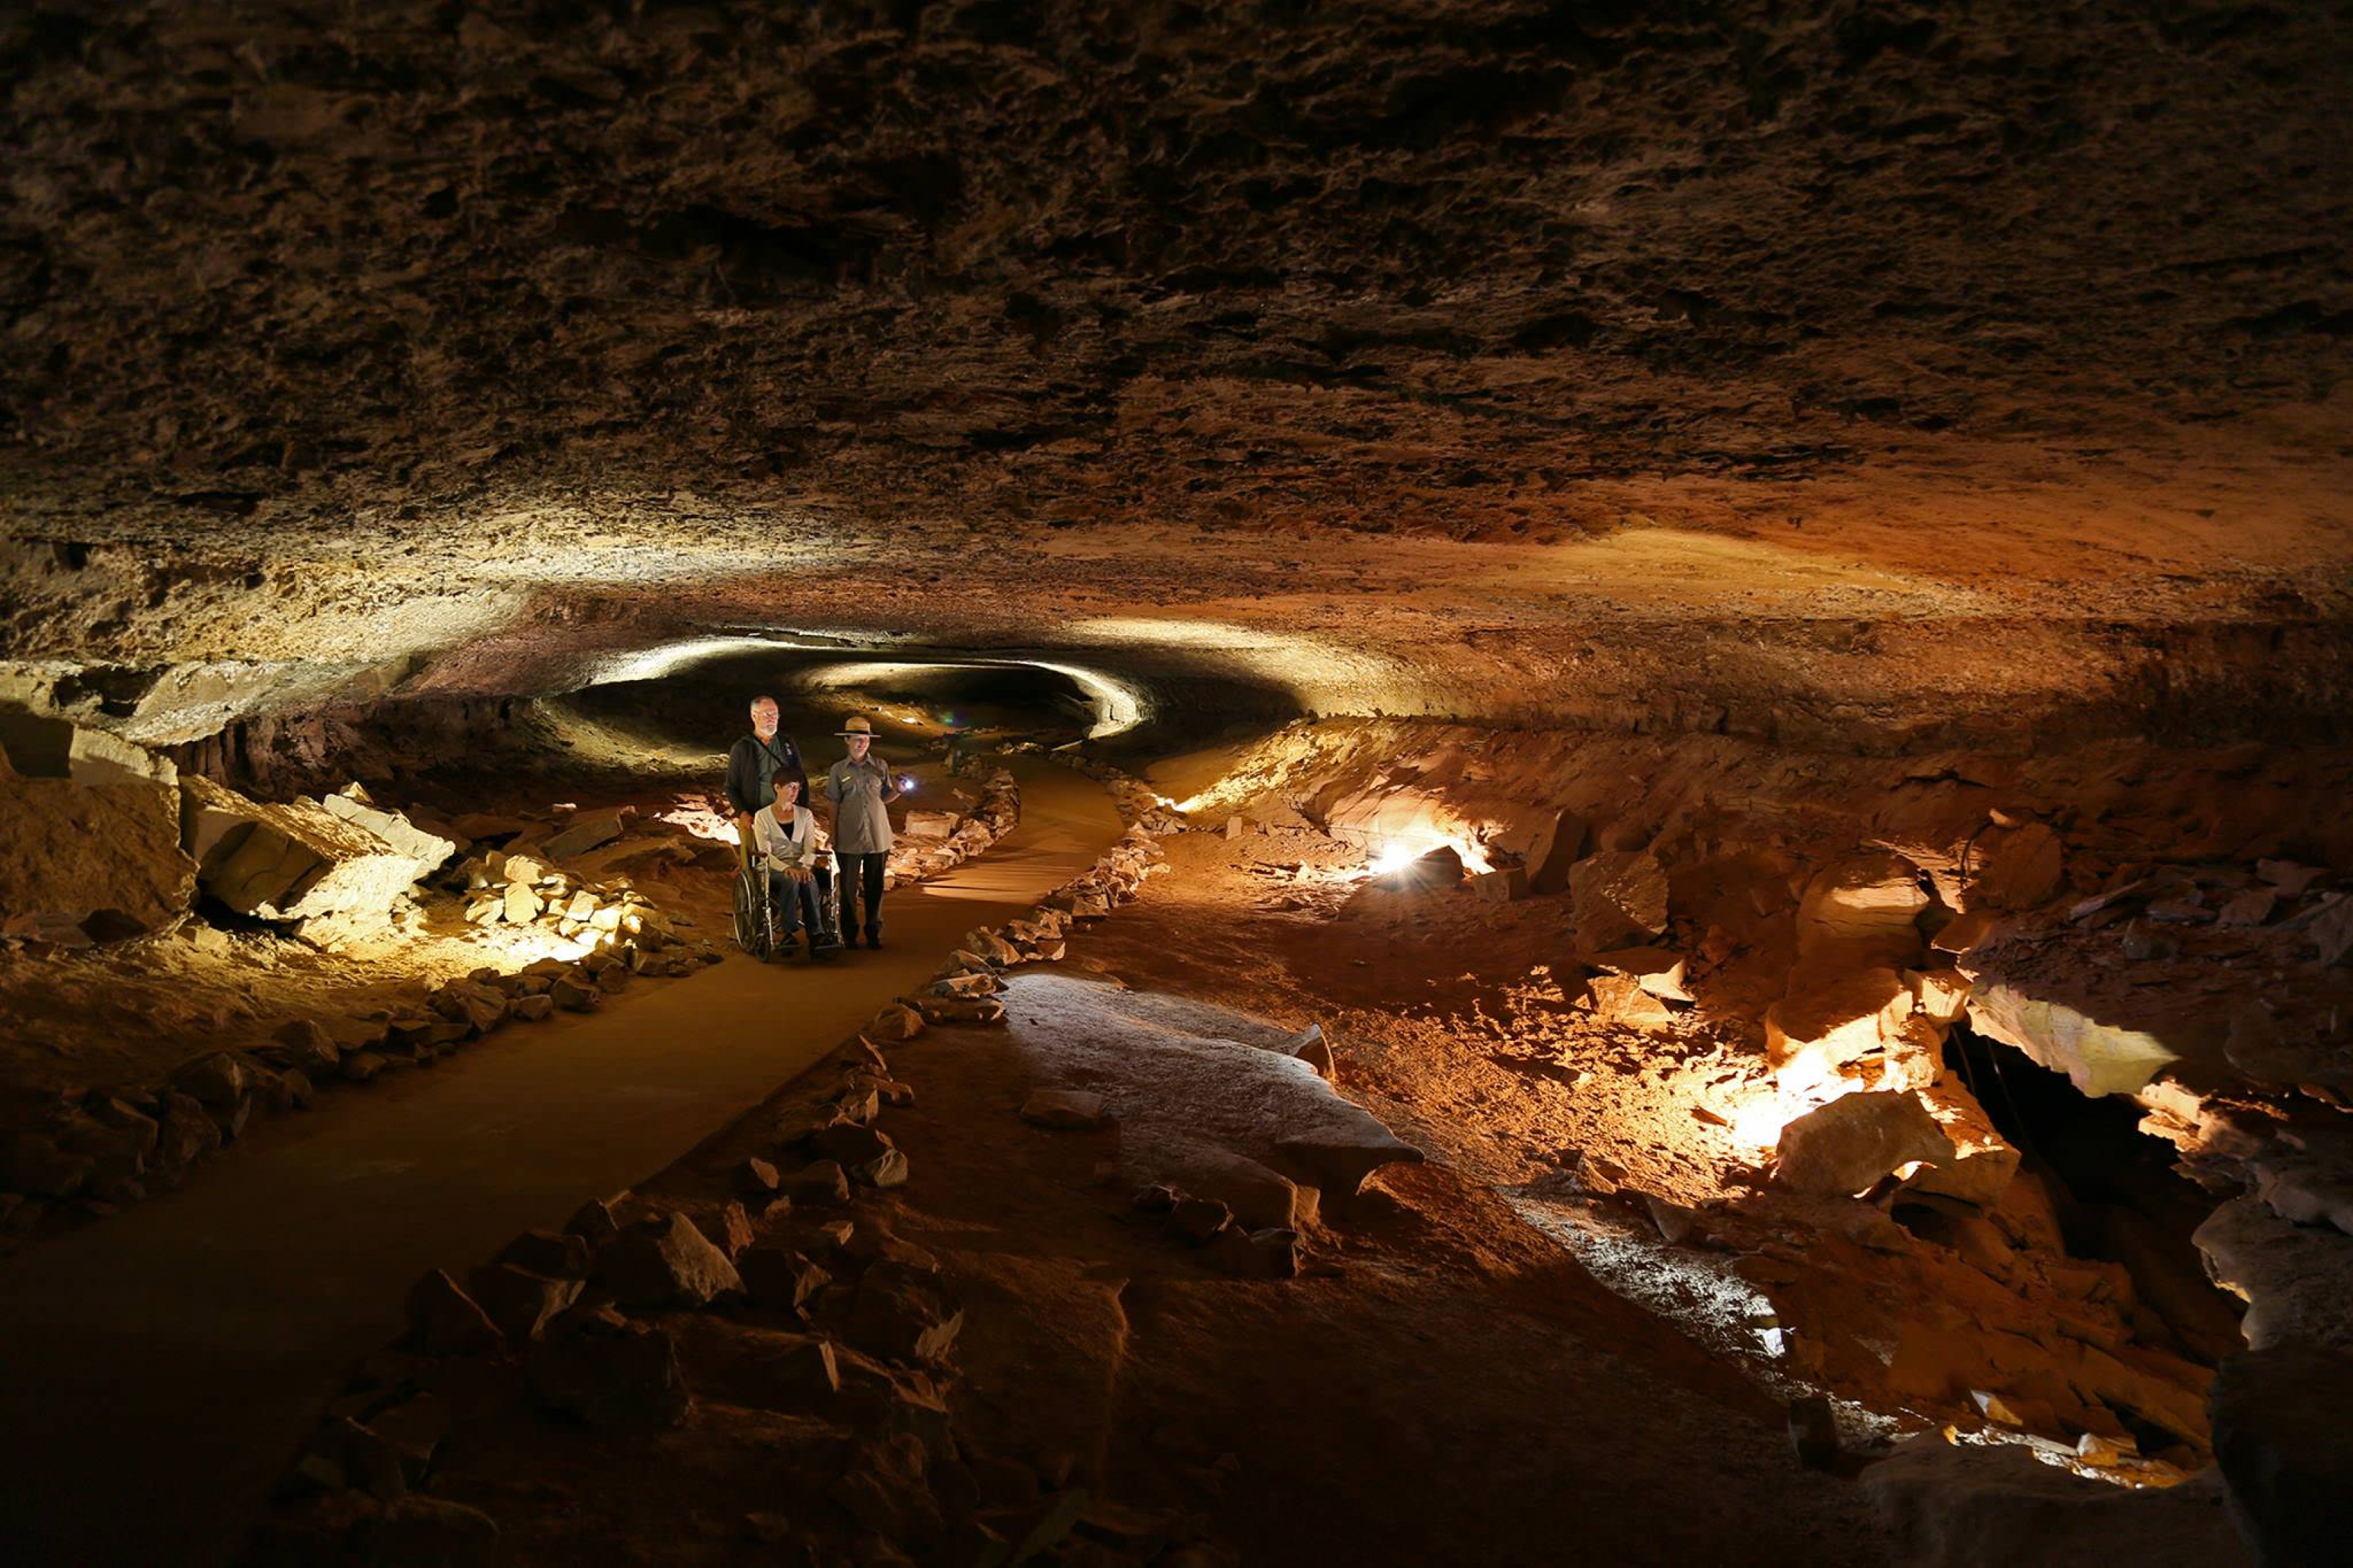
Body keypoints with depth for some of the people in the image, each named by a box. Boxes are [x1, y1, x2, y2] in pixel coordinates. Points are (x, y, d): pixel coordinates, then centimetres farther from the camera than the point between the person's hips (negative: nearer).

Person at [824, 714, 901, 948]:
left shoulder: (880, 766, 6)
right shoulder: (838, 770, 4)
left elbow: (885, 798, 11)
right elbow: (834, 805, 5)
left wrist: (897, 790, -10)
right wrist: (833, 837, 2)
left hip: (878, 837, 1)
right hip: (849, 839, -1)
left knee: (875, 887, 6)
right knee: (849, 887, 4)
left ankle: (874, 934, 16)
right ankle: (849, 935, 14)